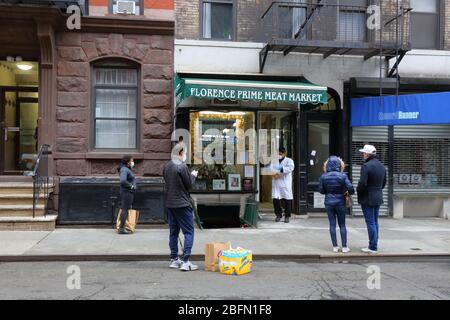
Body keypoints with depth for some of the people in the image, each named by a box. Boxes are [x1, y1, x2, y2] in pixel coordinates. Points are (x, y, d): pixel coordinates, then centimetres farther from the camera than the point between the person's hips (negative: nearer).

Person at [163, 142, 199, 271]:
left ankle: (174, 260, 20)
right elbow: (189, 185, -11)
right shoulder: (182, 166, -15)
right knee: (189, 232, -2)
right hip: (182, 204, -8)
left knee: (173, 232, 14)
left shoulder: (166, 166, 8)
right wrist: (193, 175, 9)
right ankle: (185, 261, -6)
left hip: (169, 204, 8)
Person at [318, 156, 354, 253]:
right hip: (340, 202, -1)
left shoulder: (323, 177, -7)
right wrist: (351, 192, 6)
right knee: (342, 225, 9)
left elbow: (321, 190, -1)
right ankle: (344, 247, 10)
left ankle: (335, 247, 10)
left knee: (332, 224, 7)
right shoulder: (343, 176, -12)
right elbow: (350, 188, -16)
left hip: (329, 202, 1)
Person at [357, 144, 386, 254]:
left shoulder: (366, 166, -18)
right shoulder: (381, 166, 10)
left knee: (370, 222, -3)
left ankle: (373, 247, 1)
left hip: (367, 198, -8)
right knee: (375, 222, 15)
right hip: (378, 198, 8)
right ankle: (374, 246, 22)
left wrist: (358, 191, -5)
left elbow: (362, 183, -22)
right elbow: (384, 183, 16)